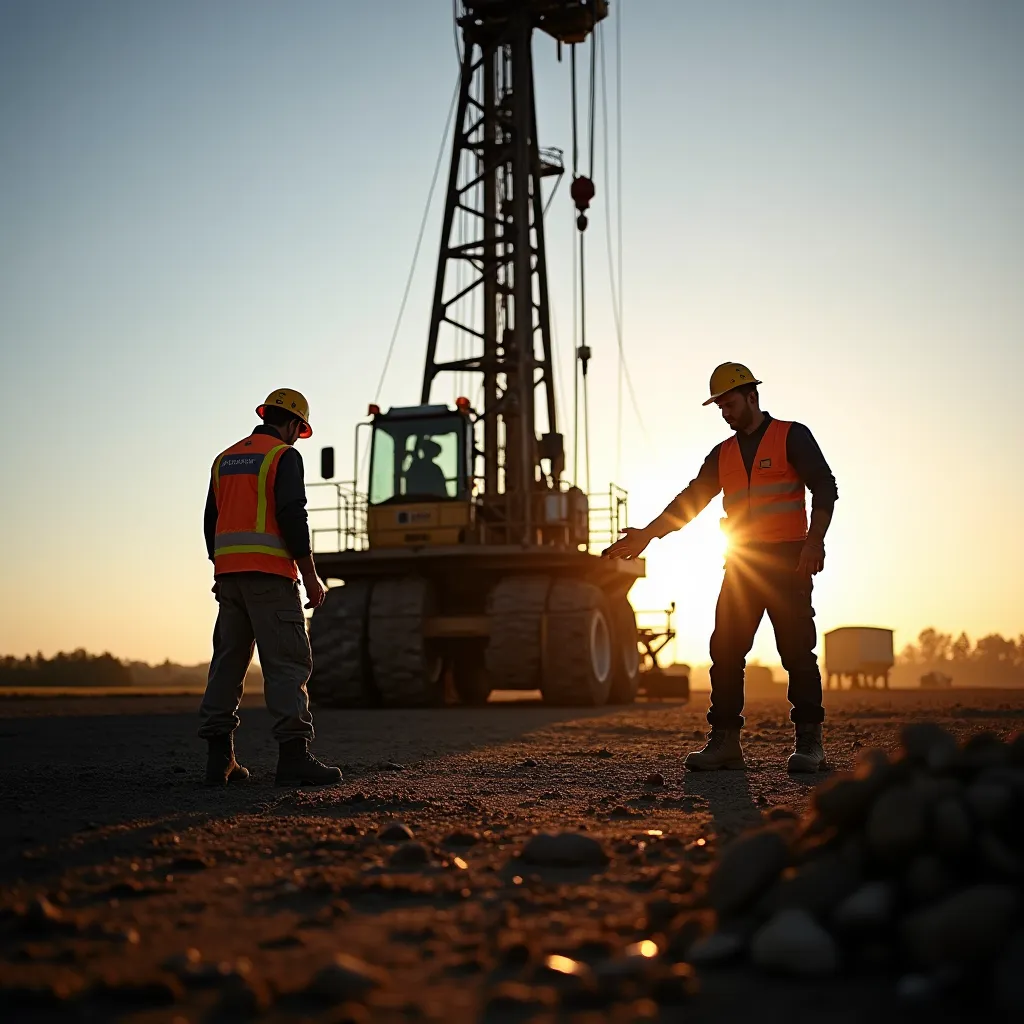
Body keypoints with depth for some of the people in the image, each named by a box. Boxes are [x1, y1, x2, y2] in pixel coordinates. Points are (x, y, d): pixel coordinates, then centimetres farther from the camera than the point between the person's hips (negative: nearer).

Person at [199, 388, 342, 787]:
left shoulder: (225, 459, 18)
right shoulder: (284, 456, -3)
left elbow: (212, 521, 18)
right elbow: (292, 518, -14)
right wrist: (311, 576, -10)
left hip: (228, 571, 7)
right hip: (269, 574, -7)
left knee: (228, 660, 10)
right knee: (287, 662, -7)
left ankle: (219, 758, 10)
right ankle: (294, 756, -14)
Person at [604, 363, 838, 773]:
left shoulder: (792, 437, 1)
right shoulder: (722, 454, 17)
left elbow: (824, 486, -8)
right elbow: (689, 501, 17)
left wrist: (815, 539, -22)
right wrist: (645, 536, 8)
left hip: (787, 561, -5)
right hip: (741, 563, 6)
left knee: (797, 651, -6)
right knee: (725, 652, -1)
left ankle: (809, 743, 0)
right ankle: (725, 742, 3)